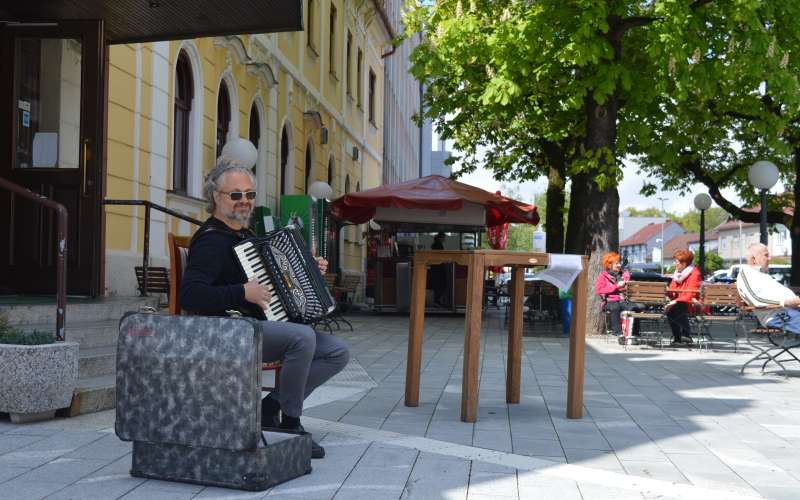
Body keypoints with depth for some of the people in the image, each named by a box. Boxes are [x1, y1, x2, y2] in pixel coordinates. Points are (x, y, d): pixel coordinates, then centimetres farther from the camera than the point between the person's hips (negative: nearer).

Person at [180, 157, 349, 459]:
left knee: (338, 352, -3)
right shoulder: (211, 239, -10)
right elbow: (189, 296, -23)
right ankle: (290, 423, -16)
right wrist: (243, 293, -27)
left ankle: (271, 405, 0)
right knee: (303, 336, -33)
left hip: (269, 326, 9)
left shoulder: (246, 236, 20)